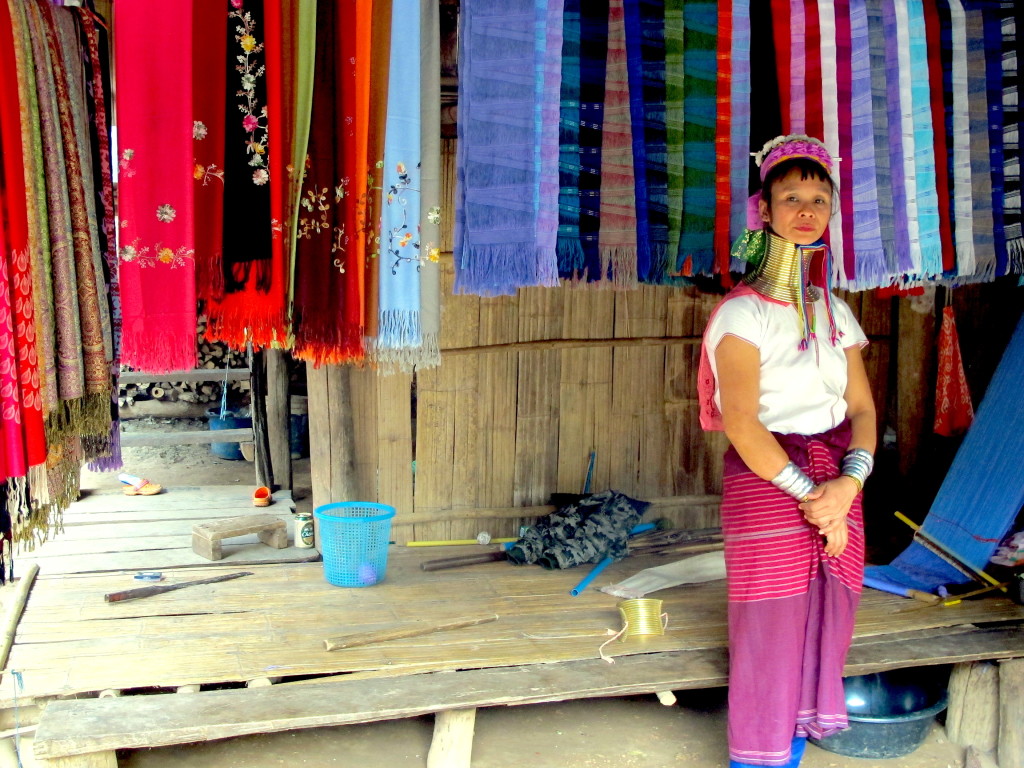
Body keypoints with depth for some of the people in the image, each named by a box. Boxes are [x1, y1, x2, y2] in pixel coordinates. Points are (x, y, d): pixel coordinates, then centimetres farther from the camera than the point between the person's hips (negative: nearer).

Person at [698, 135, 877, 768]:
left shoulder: (837, 311, 12)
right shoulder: (743, 311, -6)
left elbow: (863, 408, 7)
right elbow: (740, 423, -15)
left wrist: (849, 482, -10)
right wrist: (807, 493, -16)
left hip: (837, 480, 5)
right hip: (765, 478, -5)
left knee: (824, 626, 7)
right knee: (771, 628, -1)